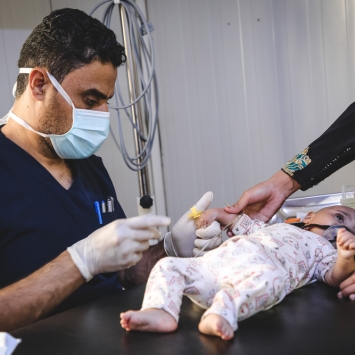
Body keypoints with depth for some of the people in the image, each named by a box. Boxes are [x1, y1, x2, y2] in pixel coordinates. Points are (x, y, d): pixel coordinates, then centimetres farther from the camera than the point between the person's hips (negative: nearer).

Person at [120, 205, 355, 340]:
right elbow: (244, 224, 49)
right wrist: (219, 212, 34)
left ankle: (220, 314, -56)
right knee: (168, 266, -5)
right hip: (215, 261, 6)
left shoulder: (322, 248, 28)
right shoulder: (277, 226, 41)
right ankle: (161, 312, -28)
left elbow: (335, 276, 10)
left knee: (269, 278, -41)